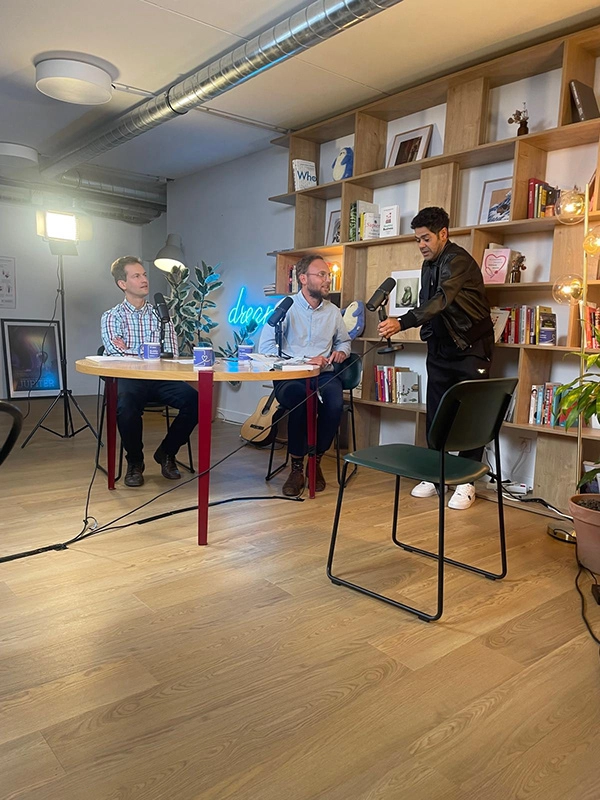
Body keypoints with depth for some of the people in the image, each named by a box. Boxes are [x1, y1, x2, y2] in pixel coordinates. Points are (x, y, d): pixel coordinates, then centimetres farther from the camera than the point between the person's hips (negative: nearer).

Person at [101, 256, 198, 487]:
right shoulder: (112, 317, 9)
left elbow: (171, 355, 3)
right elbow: (116, 355, -8)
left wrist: (130, 352, -5)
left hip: (160, 380, 3)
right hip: (129, 379, -2)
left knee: (193, 399, -25)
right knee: (126, 403, -37)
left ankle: (166, 453, 0)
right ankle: (134, 461, -8)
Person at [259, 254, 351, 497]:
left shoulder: (333, 311, 13)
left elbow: (344, 341, 30)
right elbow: (266, 346, -9)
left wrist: (341, 352, 5)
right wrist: (302, 360, -17)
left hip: (323, 375, 3)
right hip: (289, 377, -3)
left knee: (335, 404, -31)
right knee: (300, 399, -38)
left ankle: (316, 461, -8)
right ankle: (296, 467, -18)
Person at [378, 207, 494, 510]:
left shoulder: (458, 260, -19)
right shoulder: (429, 265, 9)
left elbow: (441, 300, -35)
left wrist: (402, 323, -47)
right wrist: (427, 333, 7)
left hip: (471, 347, -7)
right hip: (440, 348, 8)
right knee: (435, 414, 6)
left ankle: (466, 482, 5)